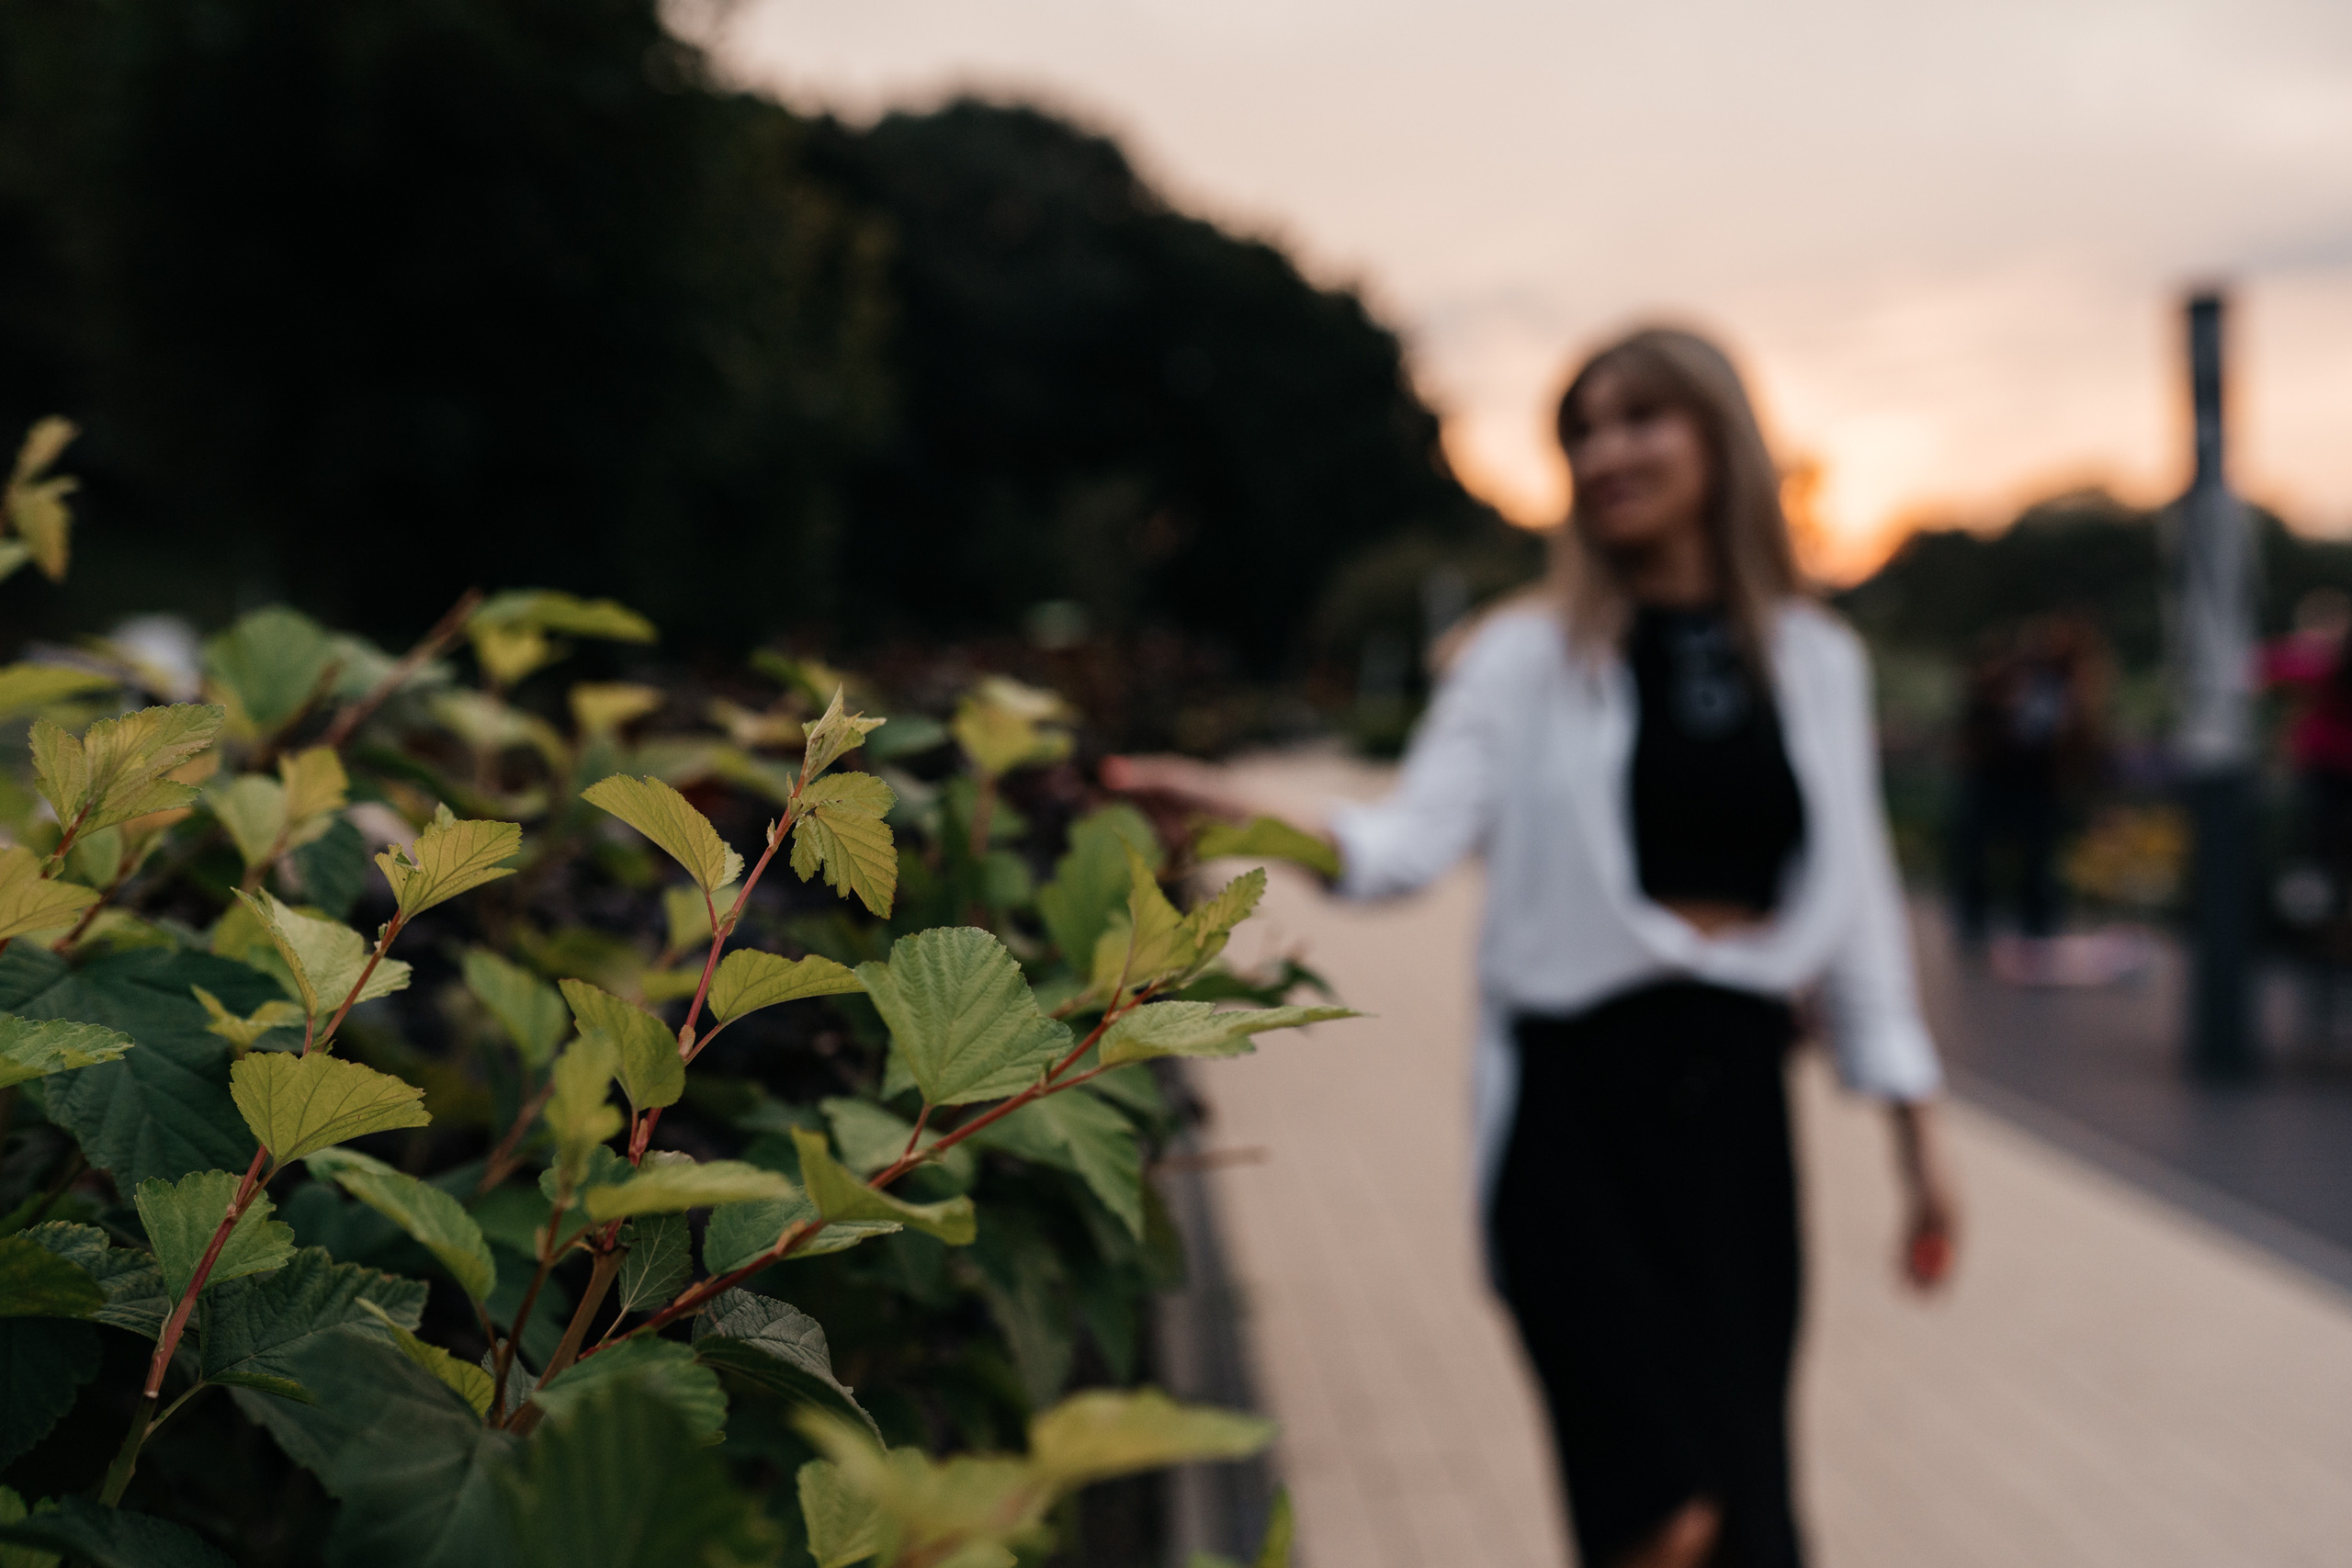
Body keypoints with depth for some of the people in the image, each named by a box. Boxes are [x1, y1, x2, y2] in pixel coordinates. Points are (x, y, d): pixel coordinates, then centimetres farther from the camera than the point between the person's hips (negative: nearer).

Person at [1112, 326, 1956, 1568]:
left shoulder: (1817, 660, 9)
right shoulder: (1530, 654, 1)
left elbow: (1855, 904, 12)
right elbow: (1411, 840, -12)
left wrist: (1919, 1141, 11)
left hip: (1737, 1095, 3)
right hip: (1576, 1096, -3)